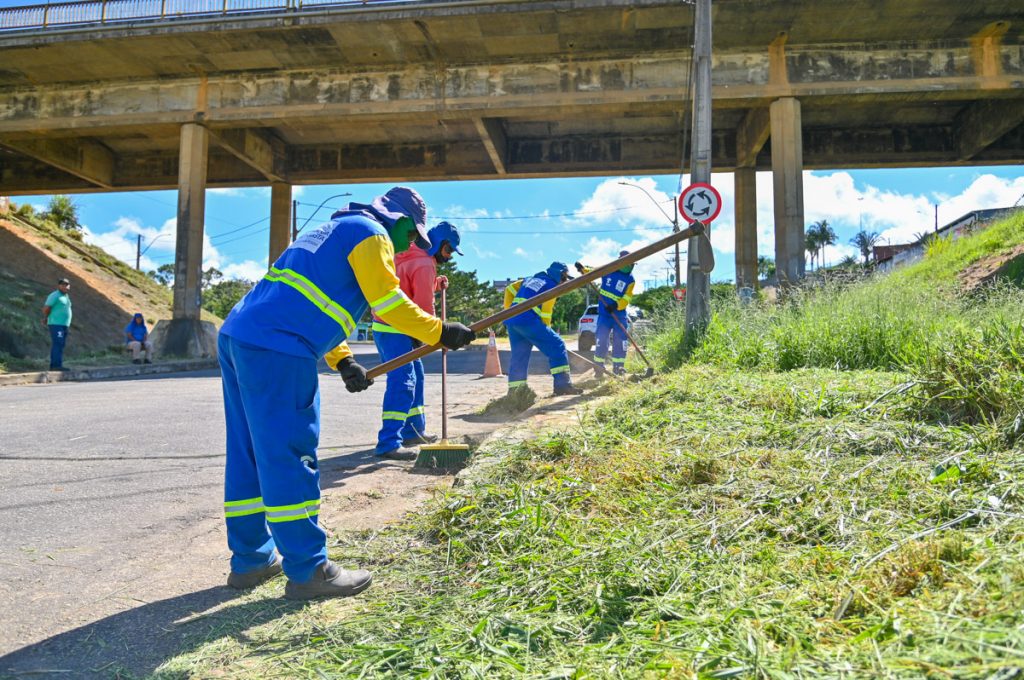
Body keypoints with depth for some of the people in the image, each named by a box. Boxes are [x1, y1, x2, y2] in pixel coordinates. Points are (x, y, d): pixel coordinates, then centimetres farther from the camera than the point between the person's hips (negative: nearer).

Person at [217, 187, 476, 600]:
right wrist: (440, 333, 3)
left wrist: (342, 361, 17)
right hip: (277, 351, -10)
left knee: (250, 454, 13)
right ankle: (308, 570, 0)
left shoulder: (335, 229, 30)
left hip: (237, 335, 10)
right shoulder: (370, 233, 1)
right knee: (288, 456, -7)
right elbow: (388, 304, -8)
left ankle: (251, 559, 23)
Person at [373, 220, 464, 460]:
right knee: (402, 382, -15)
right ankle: (389, 443, -18)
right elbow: (424, 306, -17)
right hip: (394, 330, -11)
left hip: (389, 328, 11)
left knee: (415, 377, 17)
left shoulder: (413, 258, 16)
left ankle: (414, 430, 27)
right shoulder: (424, 265, -15)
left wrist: (436, 284, 11)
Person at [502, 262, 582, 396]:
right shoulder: (552, 286, 6)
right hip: (528, 320, -8)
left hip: (511, 320, 8)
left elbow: (510, 289, 23)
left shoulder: (531, 279, 28)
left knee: (519, 357, 15)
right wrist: (546, 331, 12)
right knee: (557, 346, -2)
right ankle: (562, 384, -9)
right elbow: (545, 312, 0)